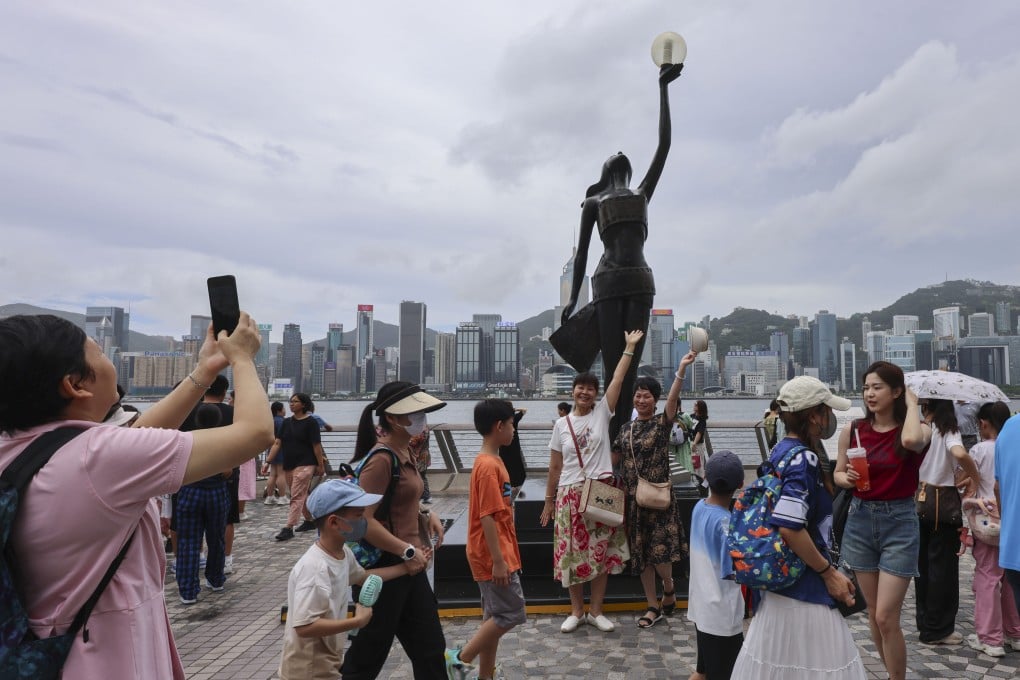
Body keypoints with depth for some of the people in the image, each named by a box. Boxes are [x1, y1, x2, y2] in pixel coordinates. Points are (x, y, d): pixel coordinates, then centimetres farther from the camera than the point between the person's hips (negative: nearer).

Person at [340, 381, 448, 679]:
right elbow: (363, 520, -26)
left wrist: (428, 514, 5)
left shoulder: (404, 453, 7)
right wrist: (408, 552, -21)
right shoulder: (381, 459, -21)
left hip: (409, 565, 9)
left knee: (429, 646, 16)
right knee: (368, 654, 8)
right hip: (386, 566, -9)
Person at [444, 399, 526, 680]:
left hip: (498, 555, 10)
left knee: (495, 616, 14)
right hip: (493, 557, -10)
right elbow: (487, 518, -22)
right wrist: (499, 561, -21)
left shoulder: (491, 461, 11)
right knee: (511, 614, -3)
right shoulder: (489, 466, -20)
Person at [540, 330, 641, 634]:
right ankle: (576, 611, 22)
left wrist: (630, 348, -6)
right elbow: (555, 467, 8)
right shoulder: (561, 424, 4)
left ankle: (596, 611, 20)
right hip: (570, 495, 1)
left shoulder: (602, 413, 1)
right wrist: (548, 500, 9)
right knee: (572, 553, 5)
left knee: (601, 552, 5)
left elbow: (617, 379, -6)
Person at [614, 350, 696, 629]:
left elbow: (672, 399, -22)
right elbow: (613, 458, 14)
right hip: (633, 498, 5)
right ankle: (653, 606, 22)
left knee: (659, 551, -6)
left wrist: (682, 368, -36)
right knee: (641, 553, 9)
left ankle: (669, 588, 26)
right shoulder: (627, 428, 9)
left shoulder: (662, 423, -5)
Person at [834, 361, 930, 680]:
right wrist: (848, 479, -14)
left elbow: (911, 440, -33)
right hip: (861, 520, 4)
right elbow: (837, 474, 9)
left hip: (899, 522, -3)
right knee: (874, 612, 13)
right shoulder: (852, 430, 0)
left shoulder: (918, 430, -7)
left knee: (886, 617, -6)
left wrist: (912, 404, -16)